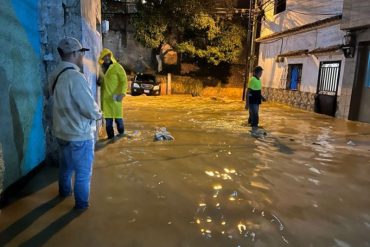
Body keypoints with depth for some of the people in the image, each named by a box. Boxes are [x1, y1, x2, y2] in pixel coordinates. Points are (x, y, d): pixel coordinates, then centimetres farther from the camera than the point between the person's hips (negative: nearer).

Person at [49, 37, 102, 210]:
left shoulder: (55, 75, 3)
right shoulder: (75, 77, -24)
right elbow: (90, 109, -24)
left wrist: (93, 112, 10)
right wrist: (98, 114, -2)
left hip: (62, 131, 9)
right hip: (80, 134, -8)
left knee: (66, 165, 28)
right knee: (83, 172, 10)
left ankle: (65, 191, 48)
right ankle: (81, 204, 26)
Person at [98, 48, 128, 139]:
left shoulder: (117, 67, -6)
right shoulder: (102, 68, 12)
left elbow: (124, 81, -10)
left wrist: (122, 93, -23)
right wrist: (100, 82, 1)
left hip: (115, 97, -5)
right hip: (105, 97, 5)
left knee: (118, 117, 1)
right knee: (108, 119, 8)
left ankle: (121, 135, 20)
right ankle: (110, 137, 19)